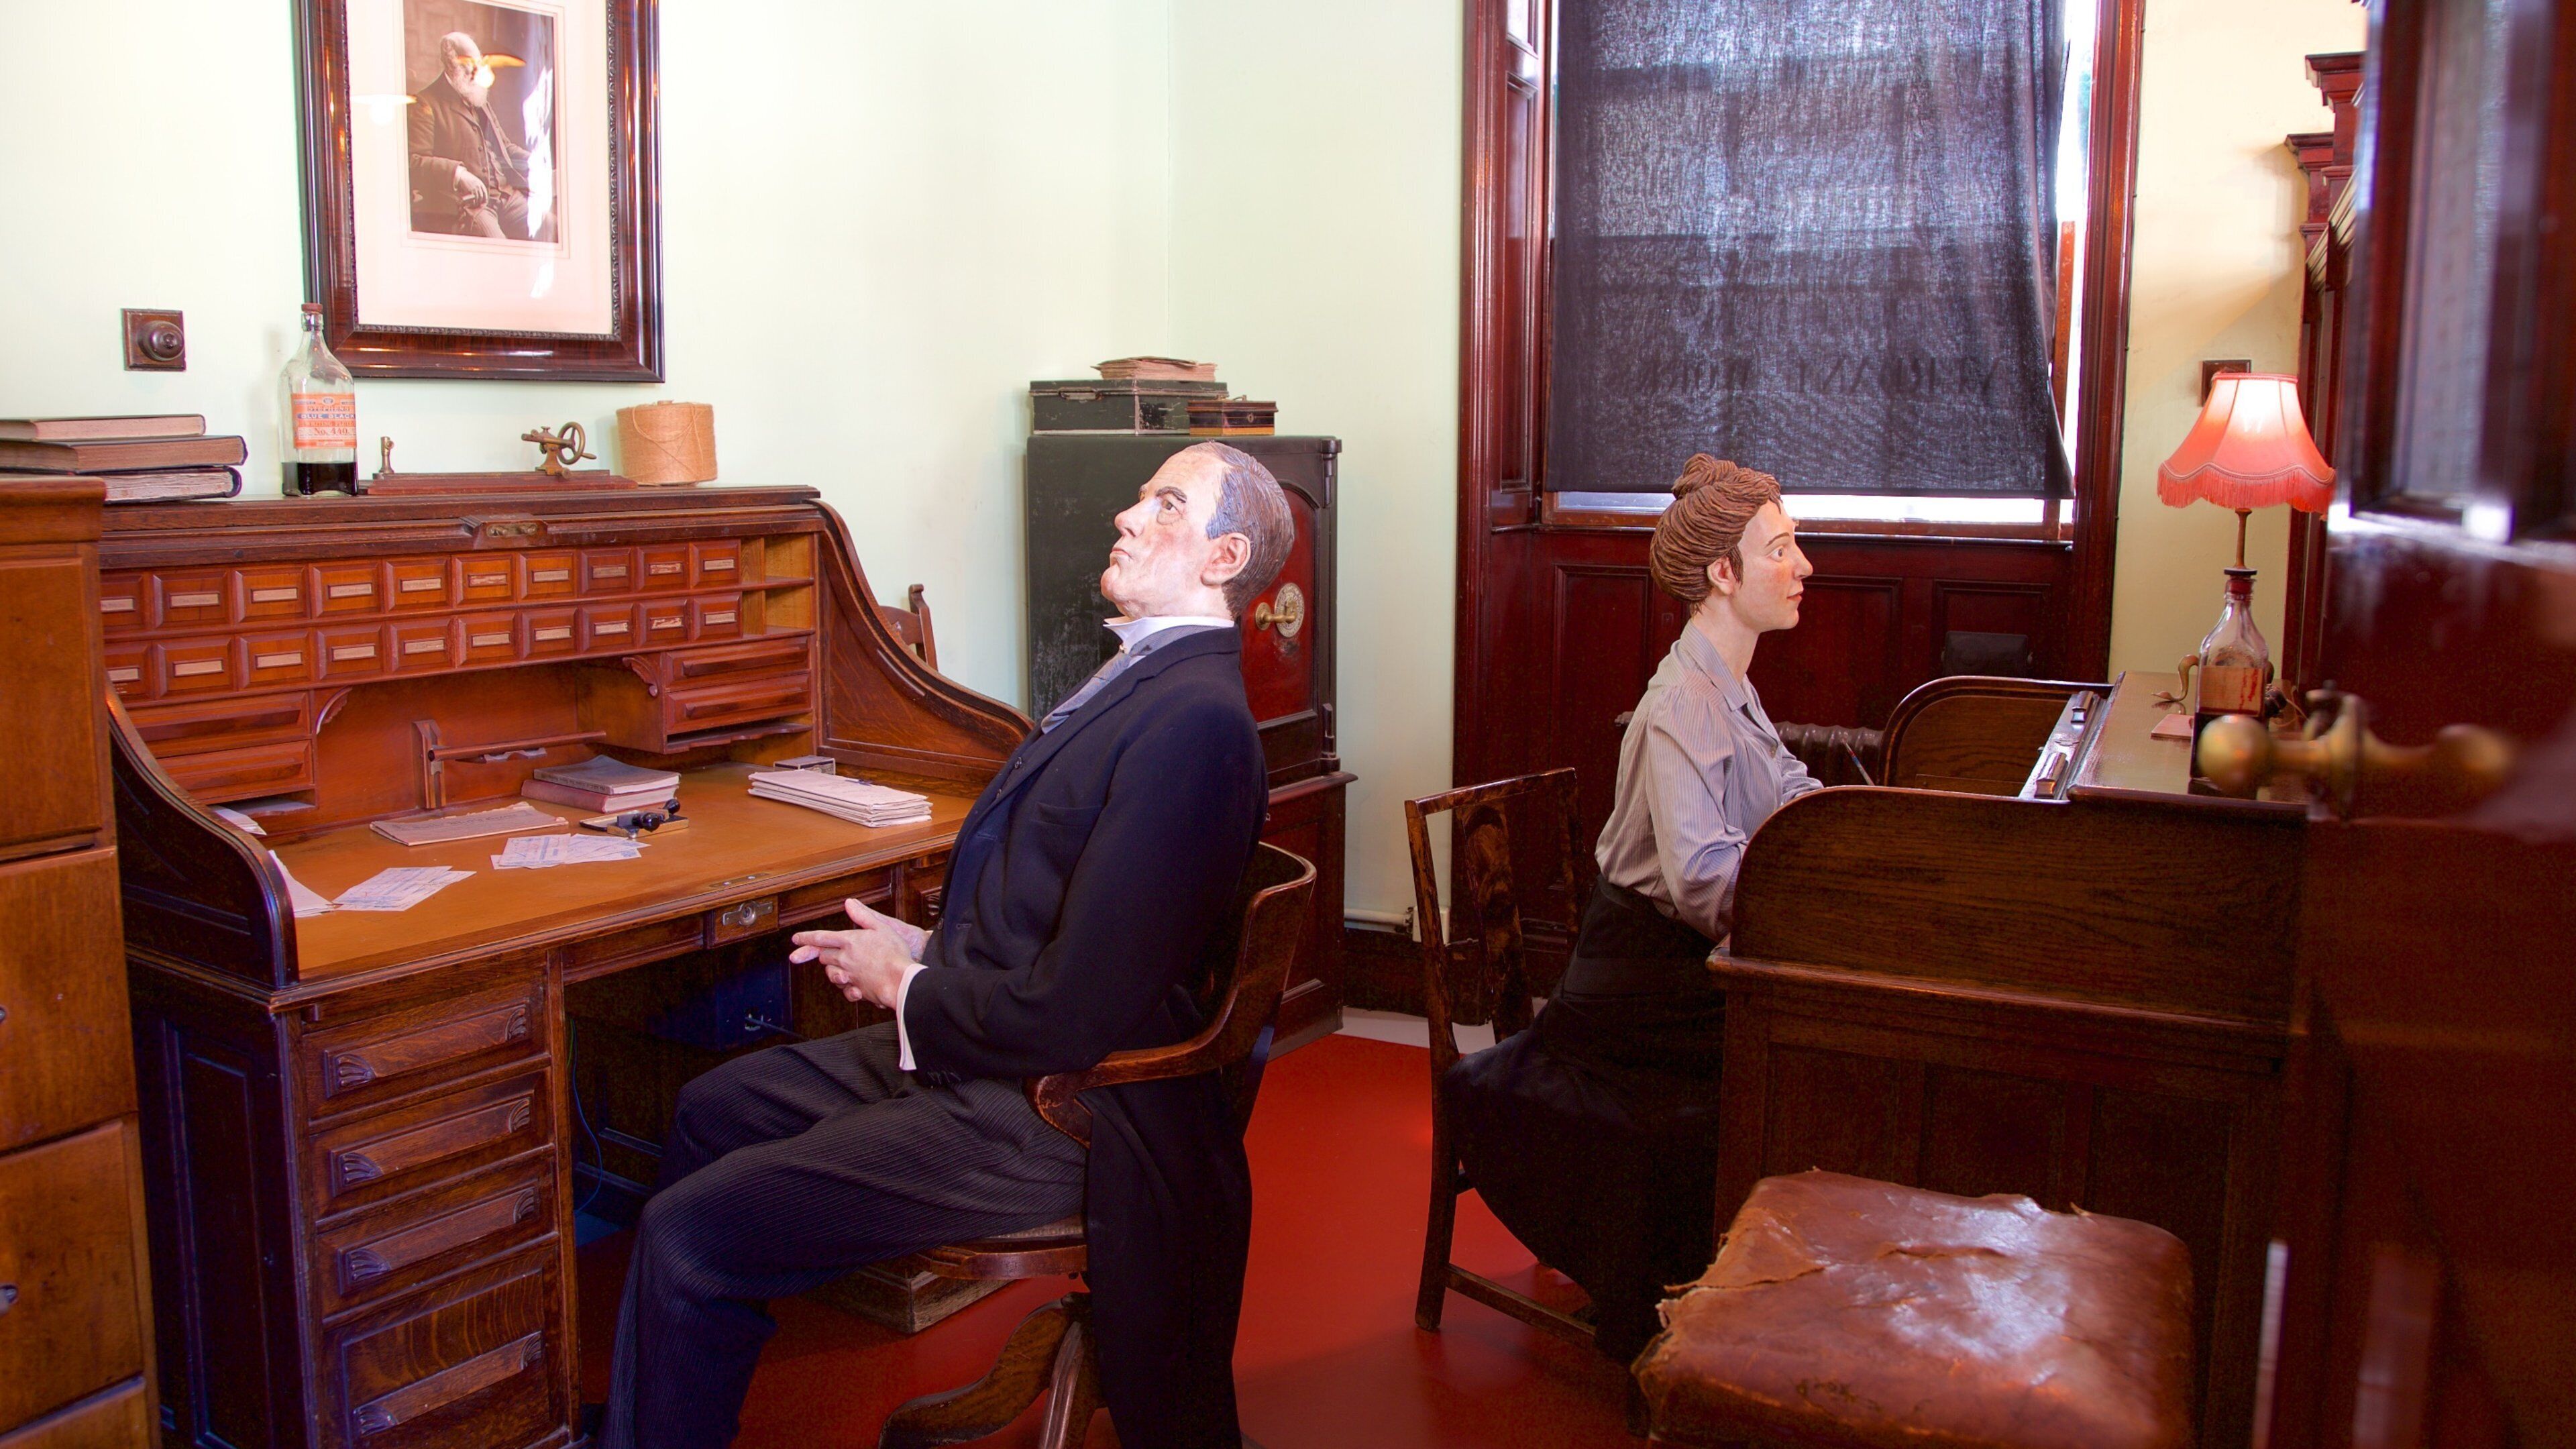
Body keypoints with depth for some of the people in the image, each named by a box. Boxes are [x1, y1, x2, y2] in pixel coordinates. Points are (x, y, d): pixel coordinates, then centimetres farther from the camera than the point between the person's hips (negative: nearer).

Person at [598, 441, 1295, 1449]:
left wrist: (906, 988, -10)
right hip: (980, 1052, 11)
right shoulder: (1146, 681, 9)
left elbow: (1073, 1013, -27)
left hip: (1045, 1118, -11)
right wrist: (925, 950, 4)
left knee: (690, 1234, -12)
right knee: (714, 1110, 21)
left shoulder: (1194, 720, -25)